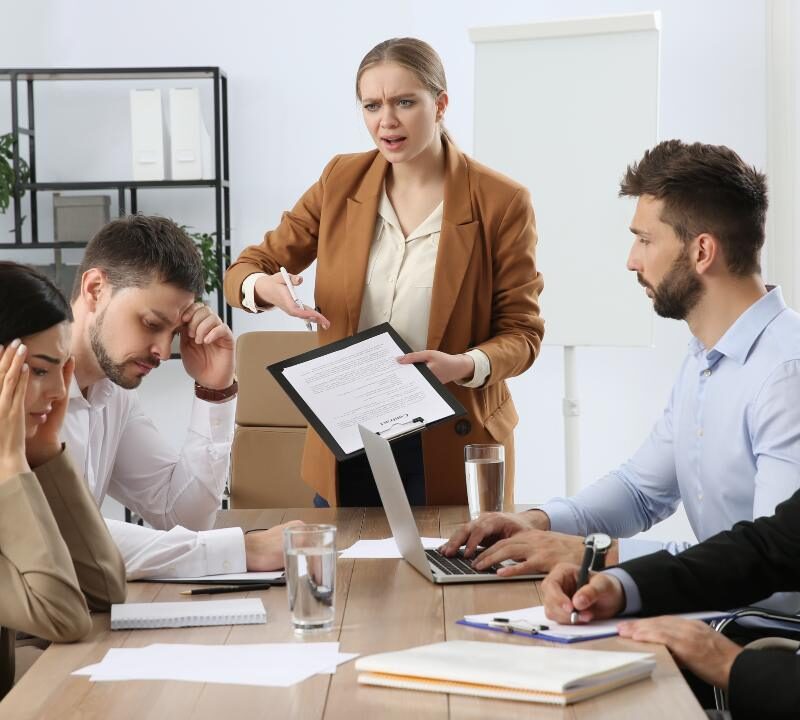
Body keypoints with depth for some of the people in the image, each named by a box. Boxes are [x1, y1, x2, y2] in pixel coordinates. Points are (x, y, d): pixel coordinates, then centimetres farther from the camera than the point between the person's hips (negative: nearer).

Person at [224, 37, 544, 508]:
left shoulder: (501, 202, -9)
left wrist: (466, 365, -26)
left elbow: (522, 331, -5)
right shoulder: (341, 181, 1)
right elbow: (246, 269, 5)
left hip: (450, 447, -3)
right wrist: (265, 287, -20)